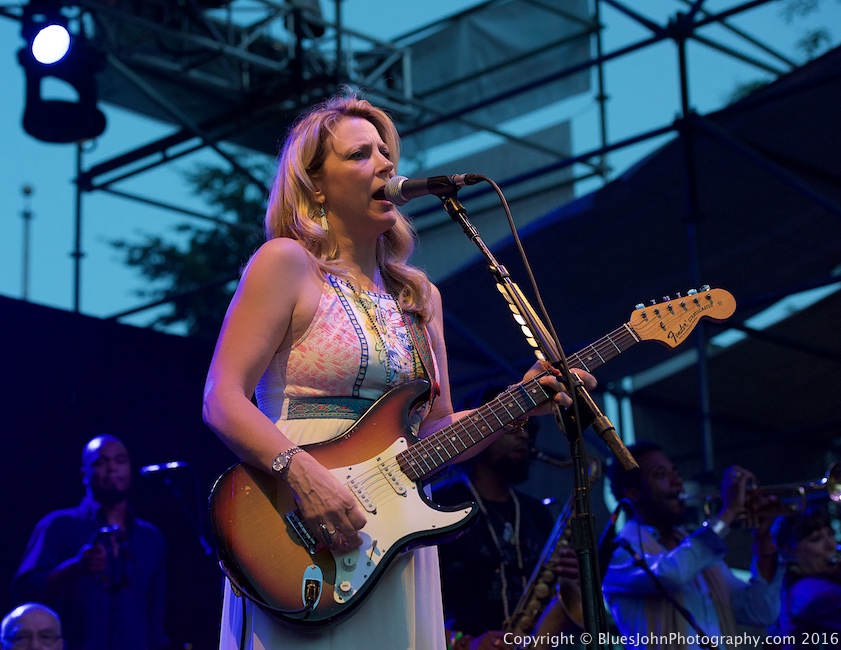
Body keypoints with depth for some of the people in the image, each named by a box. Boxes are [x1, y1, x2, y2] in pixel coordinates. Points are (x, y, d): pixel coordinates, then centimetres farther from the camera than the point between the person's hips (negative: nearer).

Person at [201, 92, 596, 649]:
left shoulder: (420, 296, 15)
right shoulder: (287, 263, -3)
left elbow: (433, 432, 14)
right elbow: (223, 400, -10)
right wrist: (302, 473, -24)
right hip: (305, 546, -6)